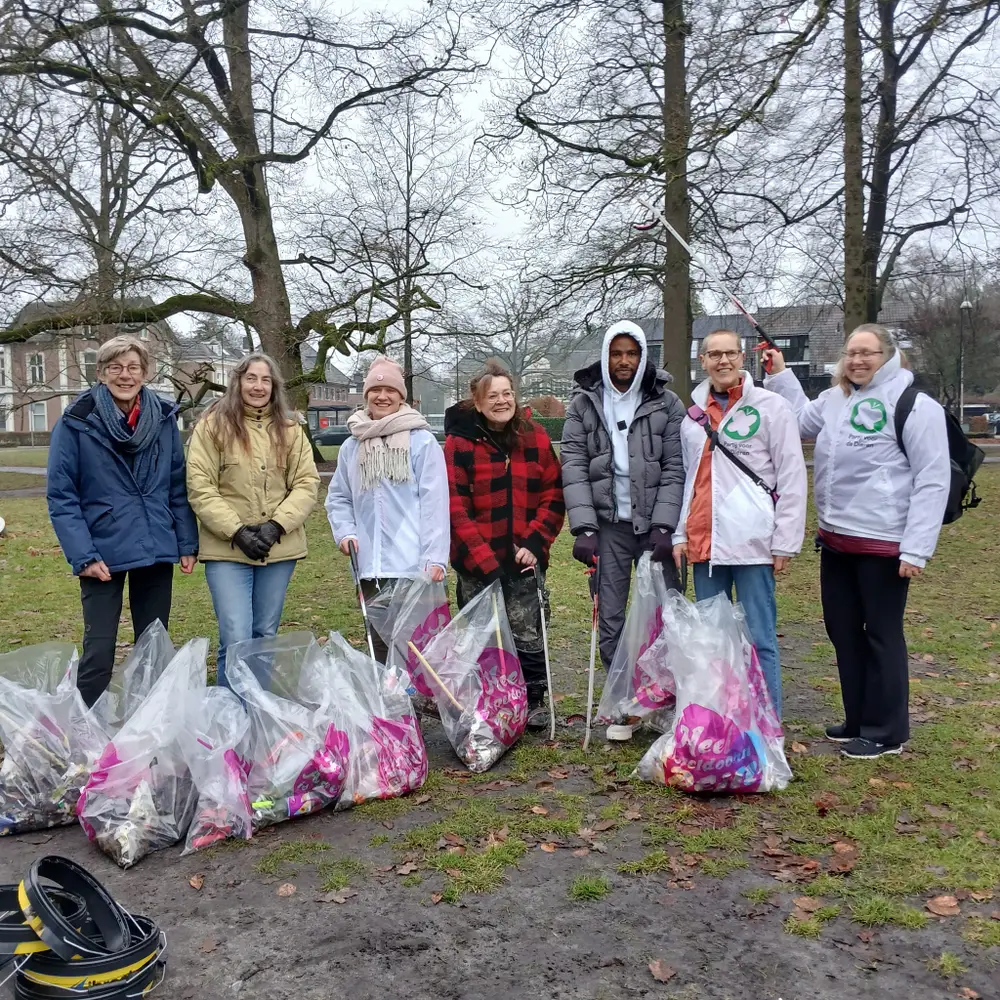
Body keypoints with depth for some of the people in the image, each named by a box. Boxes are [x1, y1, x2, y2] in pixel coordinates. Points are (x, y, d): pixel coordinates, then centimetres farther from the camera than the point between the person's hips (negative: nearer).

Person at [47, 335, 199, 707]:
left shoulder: (164, 418, 3)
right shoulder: (77, 421, -7)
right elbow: (60, 495, -7)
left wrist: (188, 543, 3)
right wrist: (82, 554, -15)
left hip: (157, 551, 4)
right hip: (103, 554, -3)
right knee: (99, 652, -1)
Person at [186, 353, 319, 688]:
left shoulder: (290, 429, 9)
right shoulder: (212, 425, 0)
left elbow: (307, 483, 4)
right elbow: (200, 487, -6)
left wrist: (277, 525, -10)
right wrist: (236, 531, -14)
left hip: (280, 548, 3)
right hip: (227, 549, -3)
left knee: (266, 637, 13)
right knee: (236, 640, -9)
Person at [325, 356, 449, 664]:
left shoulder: (422, 441, -2)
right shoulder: (351, 447, 11)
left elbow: (434, 502, -6)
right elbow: (338, 499, 21)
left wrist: (435, 558, -11)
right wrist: (345, 532, 2)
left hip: (414, 566, -4)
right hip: (370, 567, 5)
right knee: (380, 646, 13)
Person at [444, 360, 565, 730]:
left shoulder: (535, 437, 4)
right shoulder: (459, 442, -5)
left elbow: (553, 495, 4)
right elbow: (456, 509, -9)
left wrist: (534, 543, -9)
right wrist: (486, 562, -15)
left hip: (525, 560, 2)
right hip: (477, 564, -2)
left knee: (528, 633, 7)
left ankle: (534, 703, 26)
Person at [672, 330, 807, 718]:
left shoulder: (770, 406, -1)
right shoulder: (694, 415, 14)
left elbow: (792, 478, -5)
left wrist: (785, 542, -9)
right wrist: (680, 534, 10)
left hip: (752, 541, -5)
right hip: (704, 543, 5)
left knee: (759, 639, -2)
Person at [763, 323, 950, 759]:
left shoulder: (915, 406, -10)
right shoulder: (835, 399, 10)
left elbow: (932, 481, -13)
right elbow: (802, 420, 31)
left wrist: (916, 550, -17)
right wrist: (779, 375, 21)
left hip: (883, 544, -7)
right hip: (835, 539, 7)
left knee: (881, 635, 4)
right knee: (842, 630, 15)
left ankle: (885, 731, 19)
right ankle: (858, 720, 31)